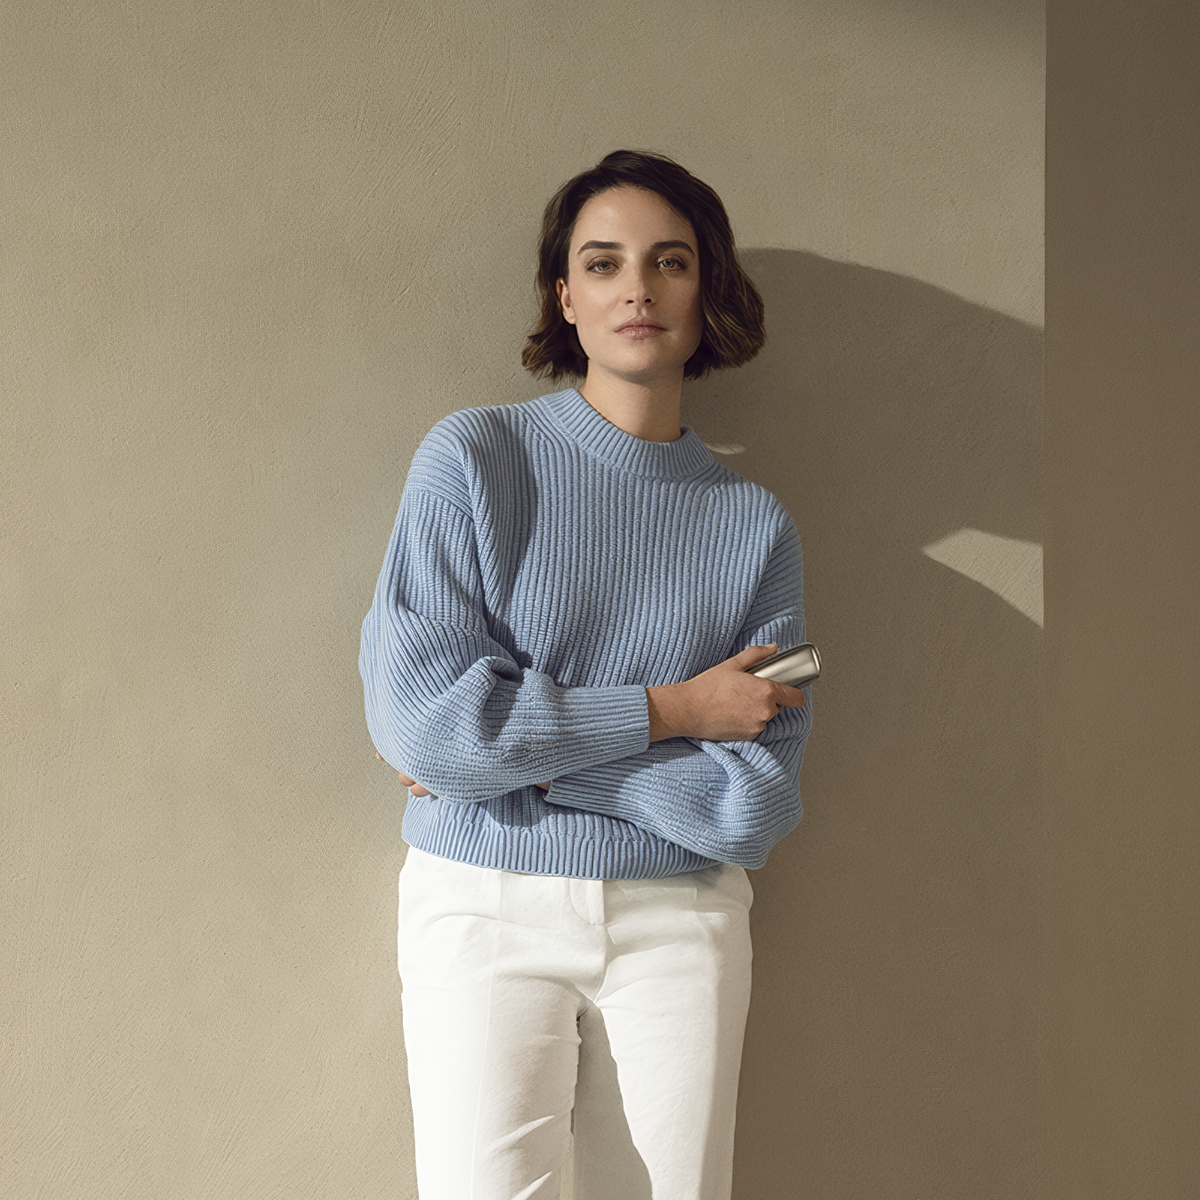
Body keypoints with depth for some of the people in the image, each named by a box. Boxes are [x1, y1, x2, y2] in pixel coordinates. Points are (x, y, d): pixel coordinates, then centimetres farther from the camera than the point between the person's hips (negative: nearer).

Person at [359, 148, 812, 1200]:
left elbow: (755, 807, -6)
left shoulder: (755, 524, 1)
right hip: (487, 902, -2)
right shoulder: (475, 457, -5)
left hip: (681, 910, 2)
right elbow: (415, 718, -15)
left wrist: (521, 749, -12)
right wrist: (668, 708, -10)